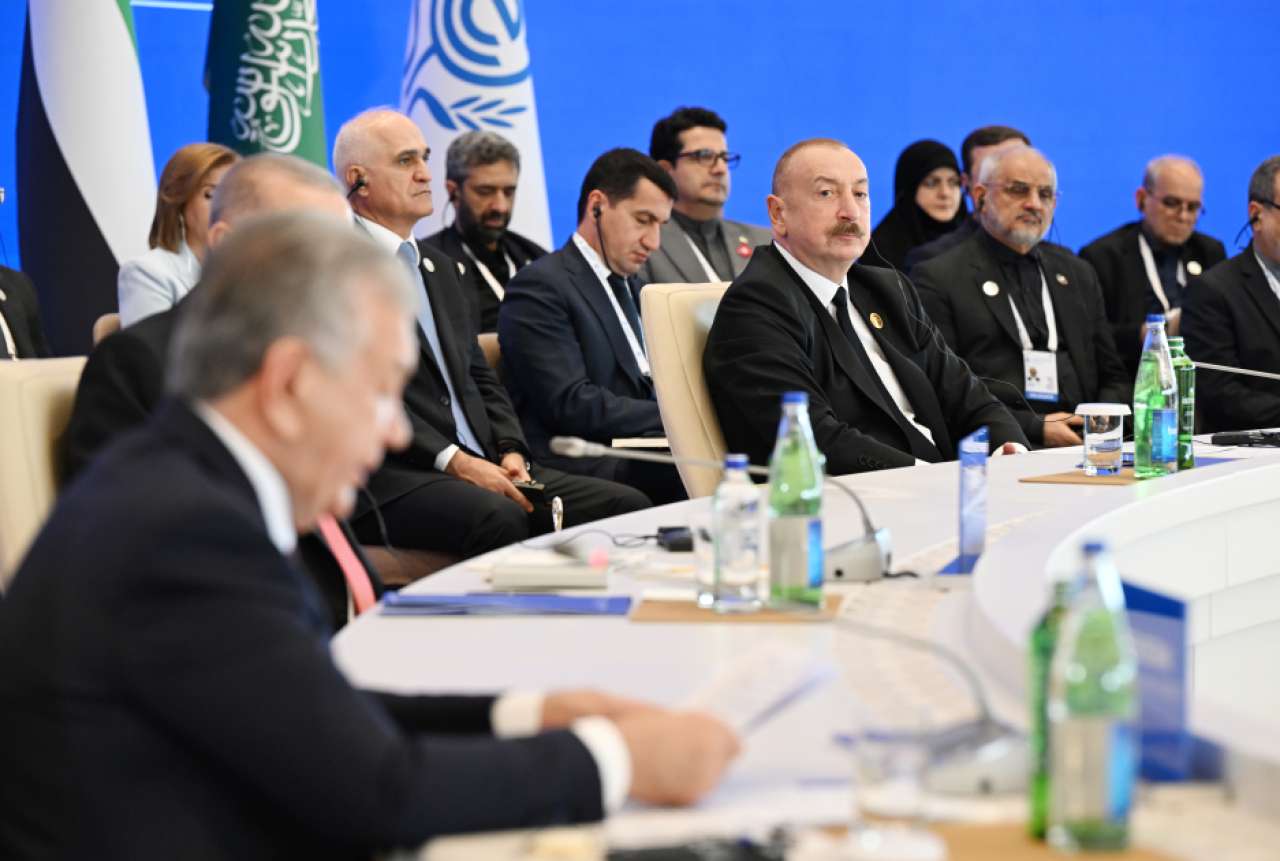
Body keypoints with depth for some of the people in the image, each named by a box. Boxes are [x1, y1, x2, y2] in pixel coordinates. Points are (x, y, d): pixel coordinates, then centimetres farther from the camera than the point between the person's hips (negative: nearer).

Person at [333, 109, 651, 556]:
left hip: (484, 467, 8)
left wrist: (510, 451, 3)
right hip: (391, 477, -8)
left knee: (625, 505, -13)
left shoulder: (439, 267, 25)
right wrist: (454, 462, -18)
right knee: (500, 517, -37)